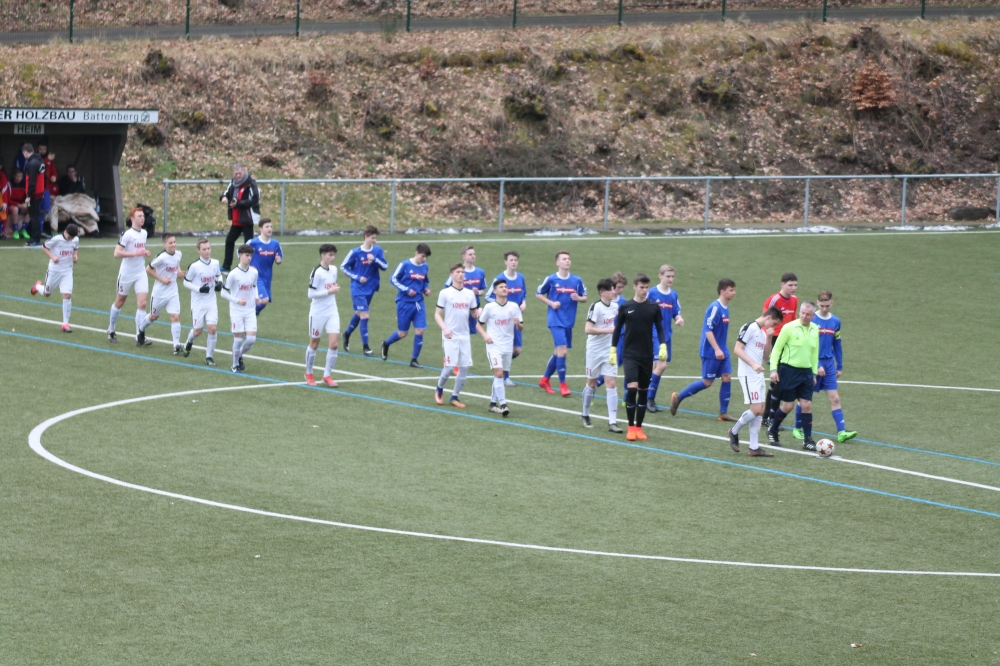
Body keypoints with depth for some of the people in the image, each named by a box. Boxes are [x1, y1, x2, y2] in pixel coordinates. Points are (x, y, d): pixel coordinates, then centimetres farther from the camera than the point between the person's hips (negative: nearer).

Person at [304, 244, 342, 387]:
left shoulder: (334, 269, 6)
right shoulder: (317, 272, -16)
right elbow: (310, 294, -19)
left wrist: (336, 289, 4)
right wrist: (329, 291, -20)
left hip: (332, 312, 5)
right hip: (318, 313, -5)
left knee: (333, 344, -5)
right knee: (314, 344, 8)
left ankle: (327, 375, 6)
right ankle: (309, 374, 26)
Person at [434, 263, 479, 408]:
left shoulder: (470, 294, 9)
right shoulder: (445, 293, -3)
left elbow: (475, 312, 16)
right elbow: (437, 314, -1)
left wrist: (479, 311, -8)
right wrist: (444, 328, -17)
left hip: (464, 336, 4)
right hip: (450, 336, -4)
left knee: (464, 368, 1)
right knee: (449, 366, -10)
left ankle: (455, 397, 14)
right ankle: (439, 389, 17)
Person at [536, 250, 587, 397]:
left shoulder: (577, 280, 3)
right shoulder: (551, 280, -6)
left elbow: (585, 297, 12)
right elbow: (538, 294, 6)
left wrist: (578, 298, -11)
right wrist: (551, 303, -9)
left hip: (568, 322, 5)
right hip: (556, 321, -5)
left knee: (559, 352, 13)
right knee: (562, 350, -15)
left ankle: (545, 379, 31)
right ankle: (563, 385, -6)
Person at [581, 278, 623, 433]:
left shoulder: (615, 306, 4)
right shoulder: (596, 307, -16)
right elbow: (588, 329, -24)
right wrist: (608, 330, -24)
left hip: (609, 351, 5)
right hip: (595, 351, -5)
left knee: (611, 383, -4)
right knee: (592, 383, 10)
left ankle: (612, 422, -7)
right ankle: (585, 415, 30)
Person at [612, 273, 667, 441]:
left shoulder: (653, 307, 2)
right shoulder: (625, 307, -2)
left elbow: (659, 328, 7)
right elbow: (617, 329, 6)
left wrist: (663, 346, -7)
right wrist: (613, 350, 4)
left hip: (647, 356, 2)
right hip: (630, 355, -2)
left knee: (643, 391, 7)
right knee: (632, 388, -16)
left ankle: (639, 427, 17)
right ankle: (631, 427, -5)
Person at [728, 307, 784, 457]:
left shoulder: (763, 332, 17)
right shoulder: (750, 328, -10)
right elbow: (737, 349, -16)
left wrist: (769, 338, 6)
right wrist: (753, 364, -24)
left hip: (758, 375, 9)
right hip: (748, 375, -9)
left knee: (760, 411, 7)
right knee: (756, 409, -14)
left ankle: (754, 447, 9)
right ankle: (734, 432, 7)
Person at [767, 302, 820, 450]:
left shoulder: (815, 330, 7)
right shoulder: (789, 328, -10)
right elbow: (776, 349, -6)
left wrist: (814, 372, 17)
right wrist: (773, 369, -12)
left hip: (806, 372, 5)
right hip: (789, 370, -5)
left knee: (807, 405, -1)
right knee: (787, 405, -1)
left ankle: (808, 440, 4)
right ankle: (772, 430, 23)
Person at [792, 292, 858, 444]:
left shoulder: (835, 321, 6)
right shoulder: (811, 320, -9)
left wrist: (839, 367, 15)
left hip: (828, 364, 4)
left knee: (835, 398, -4)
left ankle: (841, 432, -10)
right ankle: (797, 428, 21)